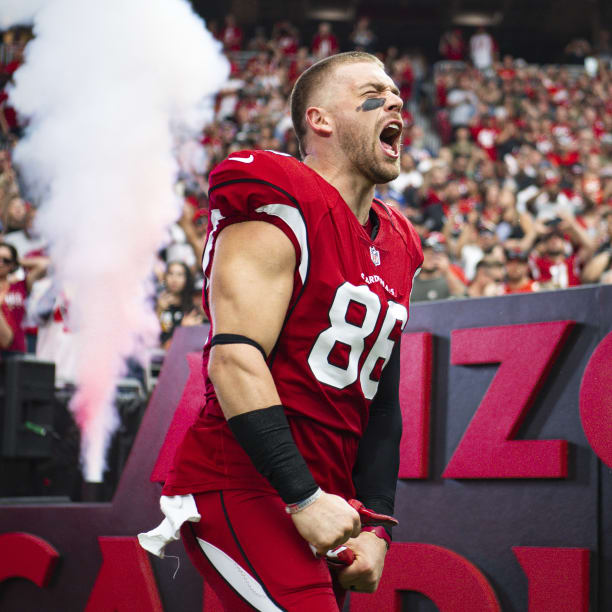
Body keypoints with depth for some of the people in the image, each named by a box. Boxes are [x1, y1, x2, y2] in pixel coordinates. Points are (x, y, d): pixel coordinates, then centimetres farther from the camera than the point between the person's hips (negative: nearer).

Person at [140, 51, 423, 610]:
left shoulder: (395, 247, 16)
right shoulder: (280, 213, -10)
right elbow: (234, 360, -20)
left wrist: (376, 526, 10)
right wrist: (305, 499, -22)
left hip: (320, 502, 9)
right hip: (240, 490, -9)